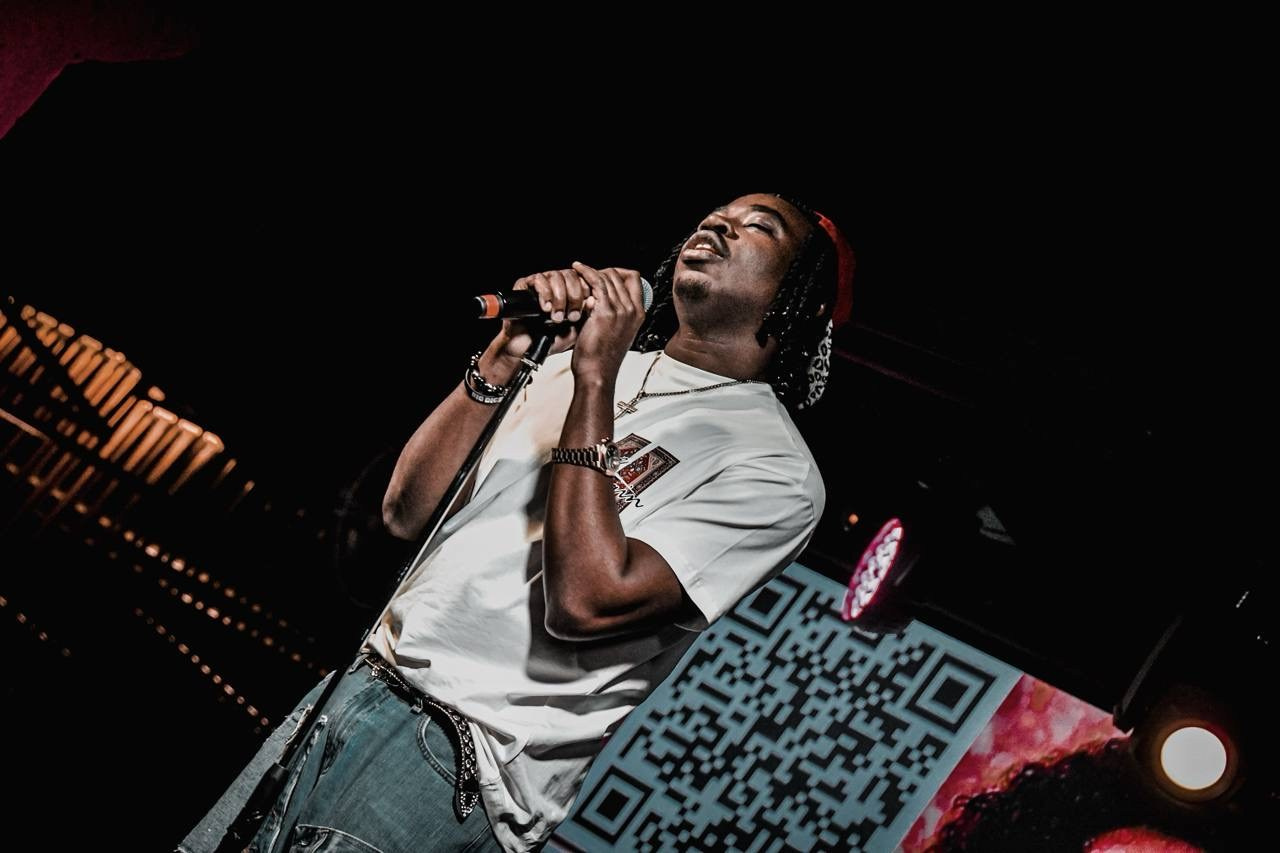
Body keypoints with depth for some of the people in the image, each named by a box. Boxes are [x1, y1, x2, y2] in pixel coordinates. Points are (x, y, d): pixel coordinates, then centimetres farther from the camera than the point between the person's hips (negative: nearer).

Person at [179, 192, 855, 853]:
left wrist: (596, 376, -16)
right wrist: (501, 358, -7)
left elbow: (584, 602, -21)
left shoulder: (774, 466, -8)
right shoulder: (574, 355, 12)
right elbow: (406, 512, 6)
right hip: (359, 688, 6)